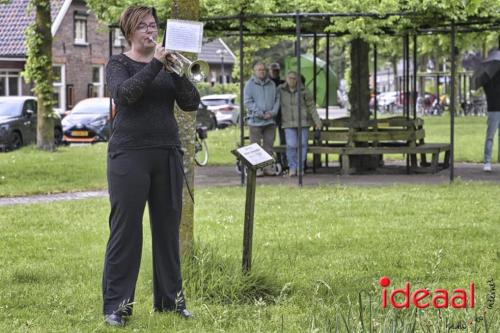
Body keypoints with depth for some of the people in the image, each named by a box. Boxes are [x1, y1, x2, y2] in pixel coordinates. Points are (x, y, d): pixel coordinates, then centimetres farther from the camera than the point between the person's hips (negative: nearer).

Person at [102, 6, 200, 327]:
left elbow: (191, 102, 0)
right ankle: (116, 306, 0)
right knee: (125, 229, -4)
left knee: (168, 228, 7)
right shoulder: (119, 64, 1)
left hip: (168, 154, 4)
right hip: (130, 154, -4)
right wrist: (156, 64, -22)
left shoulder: (168, 65, 11)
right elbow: (126, 94, -20)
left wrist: (176, 69, -13)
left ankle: (171, 300, 15)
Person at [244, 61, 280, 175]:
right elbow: (248, 101, -6)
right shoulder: (250, 84, 0)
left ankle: (268, 168, 10)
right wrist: (260, 114, -12)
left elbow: (277, 100, 13)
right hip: (256, 120, -4)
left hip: (270, 120, 4)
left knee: (268, 145, 6)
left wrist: (273, 112, -4)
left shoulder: (272, 84, 13)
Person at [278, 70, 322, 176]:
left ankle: (300, 168, 12)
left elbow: (311, 106, 0)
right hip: (289, 123, 0)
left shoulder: (303, 91, -4)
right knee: (291, 145, -9)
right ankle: (292, 168, 4)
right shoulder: (280, 90, 0)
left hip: (303, 121, 0)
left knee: (302, 144, 1)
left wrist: (317, 121, -2)